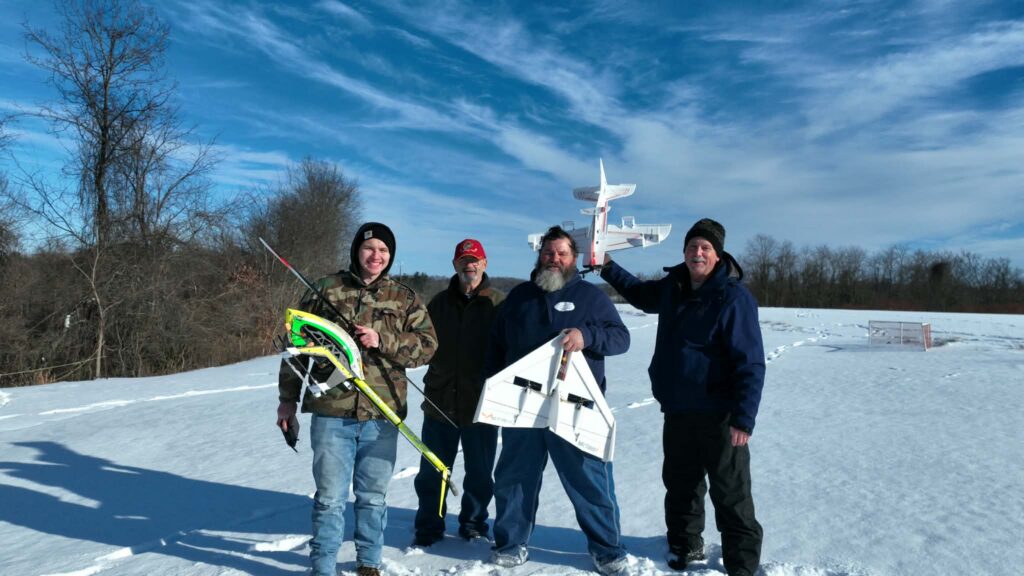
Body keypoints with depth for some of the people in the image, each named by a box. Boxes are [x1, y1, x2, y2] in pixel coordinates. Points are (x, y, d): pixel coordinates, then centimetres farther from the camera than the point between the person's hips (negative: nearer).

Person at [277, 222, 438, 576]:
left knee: (373, 497, 13)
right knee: (330, 497, 5)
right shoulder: (326, 291, 4)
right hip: (331, 412, -1)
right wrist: (288, 398, 8)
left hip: (382, 414, 1)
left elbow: (427, 345, -2)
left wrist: (382, 340, -15)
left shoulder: (405, 298, 7)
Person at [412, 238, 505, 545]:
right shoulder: (439, 302, 8)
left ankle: (473, 525, 31)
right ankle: (428, 527, 27)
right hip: (440, 401, 3)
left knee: (479, 473, 12)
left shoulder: (499, 303, -2)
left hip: (482, 403, -2)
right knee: (431, 472, 11)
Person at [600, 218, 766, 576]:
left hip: (718, 416, -7)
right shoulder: (672, 287, 6)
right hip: (677, 411, 7)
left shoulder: (734, 298, -16)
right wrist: (607, 267, 23)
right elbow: (641, 295, 30)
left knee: (731, 495, 2)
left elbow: (751, 365, -19)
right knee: (680, 485, 19)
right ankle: (685, 545, 37)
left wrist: (744, 419, -24)